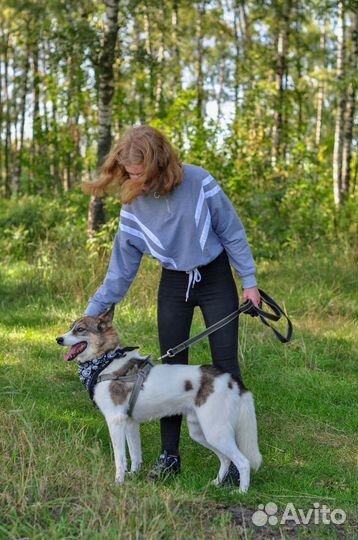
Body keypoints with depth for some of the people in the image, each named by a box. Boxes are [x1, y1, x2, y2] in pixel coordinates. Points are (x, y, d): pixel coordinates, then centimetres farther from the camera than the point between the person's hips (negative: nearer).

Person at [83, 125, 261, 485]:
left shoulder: (198, 183, -21)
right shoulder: (133, 206, -12)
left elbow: (231, 232, -10)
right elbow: (121, 271, -6)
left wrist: (249, 281, -8)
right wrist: (90, 316, -9)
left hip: (216, 278, -3)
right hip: (174, 284, 3)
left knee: (226, 365, -2)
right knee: (173, 367, 5)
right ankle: (169, 454, 14)